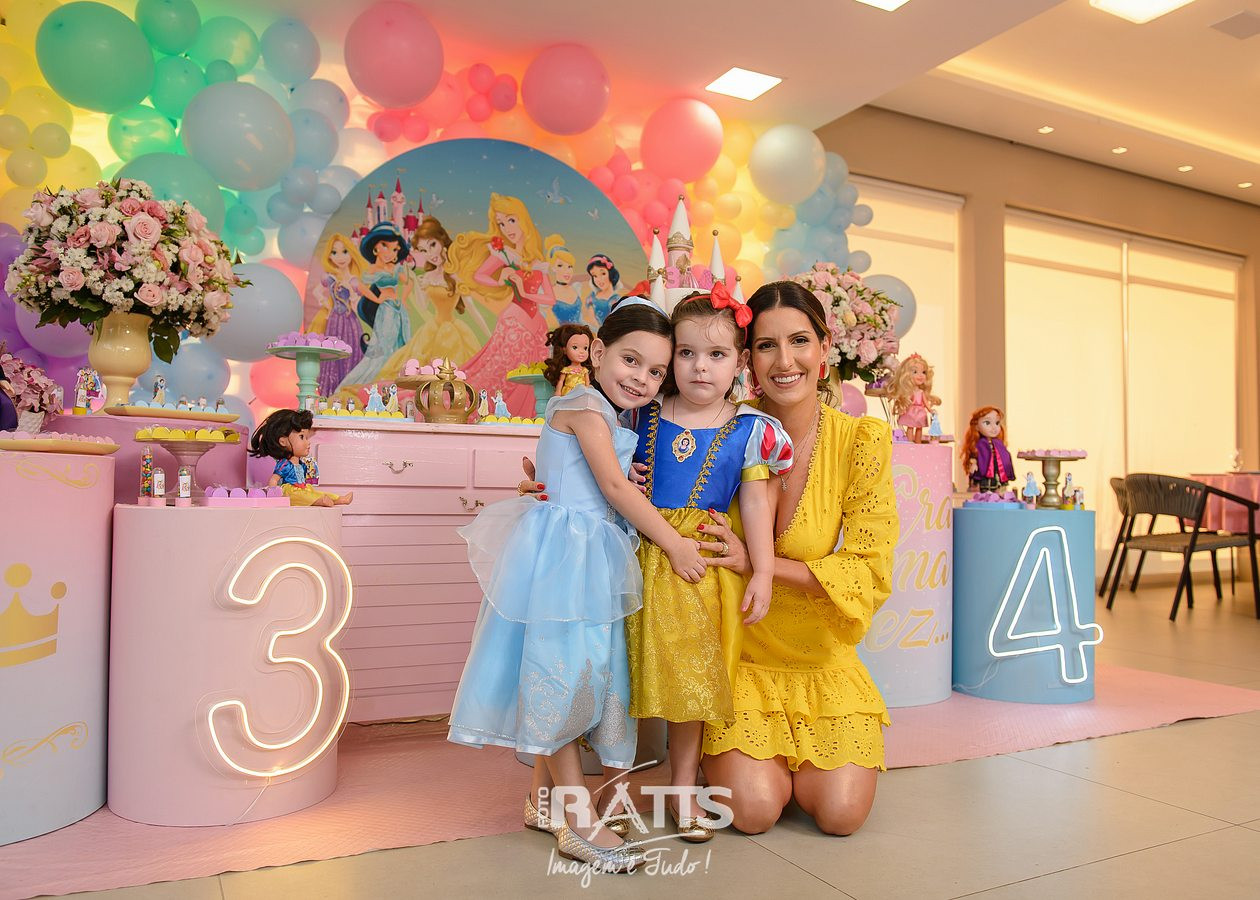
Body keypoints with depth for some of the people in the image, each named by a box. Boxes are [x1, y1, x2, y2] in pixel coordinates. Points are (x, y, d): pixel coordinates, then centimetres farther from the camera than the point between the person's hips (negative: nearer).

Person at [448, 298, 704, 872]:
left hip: (594, 560, 10)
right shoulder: (585, 407, -10)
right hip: (560, 558, -10)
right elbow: (614, 487, -16)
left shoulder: (613, 423, 19)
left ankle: (542, 798, 27)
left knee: (565, 678, 14)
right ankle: (578, 821, 1)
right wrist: (675, 544, -13)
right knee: (562, 671, -6)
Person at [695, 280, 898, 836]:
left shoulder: (862, 440, -9)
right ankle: (730, 758, 19)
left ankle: (789, 760, 21)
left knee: (841, 813, -12)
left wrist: (754, 562, -24)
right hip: (740, 660, 0)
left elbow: (869, 571, -12)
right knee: (754, 809, -15)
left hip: (824, 665, 1)